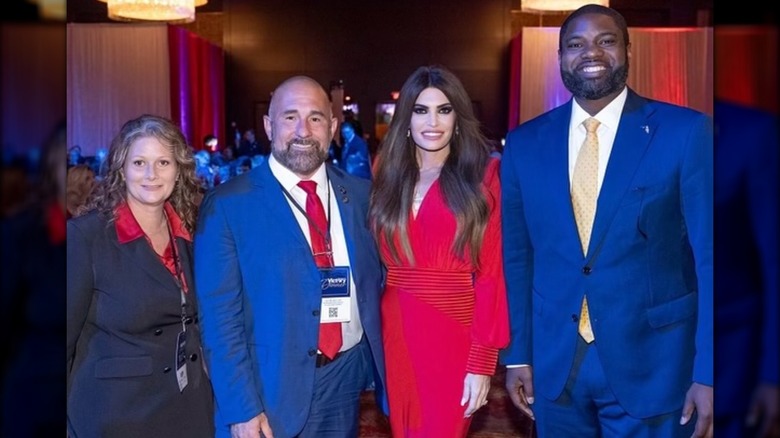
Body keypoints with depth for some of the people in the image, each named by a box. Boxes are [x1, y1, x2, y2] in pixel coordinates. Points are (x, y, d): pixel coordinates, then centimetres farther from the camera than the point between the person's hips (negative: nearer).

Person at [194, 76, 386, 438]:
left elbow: (377, 285, 8)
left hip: (347, 378, 4)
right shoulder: (227, 205, -9)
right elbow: (220, 317, -10)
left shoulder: (361, 195, 3)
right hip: (271, 387, -3)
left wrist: (384, 369, 3)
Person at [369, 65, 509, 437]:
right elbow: (380, 263, 5)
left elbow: (490, 272, -8)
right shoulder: (388, 176, 8)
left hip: (453, 334, -4)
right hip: (396, 332, 4)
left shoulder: (481, 176, -4)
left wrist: (482, 361, -12)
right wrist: (377, 337, -4)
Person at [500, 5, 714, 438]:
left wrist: (708, 372, -11)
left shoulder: (686, 131, -7)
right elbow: (516, 255, 5)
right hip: (553, 363, 3)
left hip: (652, 362, -2)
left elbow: (711, 257, -8)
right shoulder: (525, 142, 2)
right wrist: (517, 354, 6)